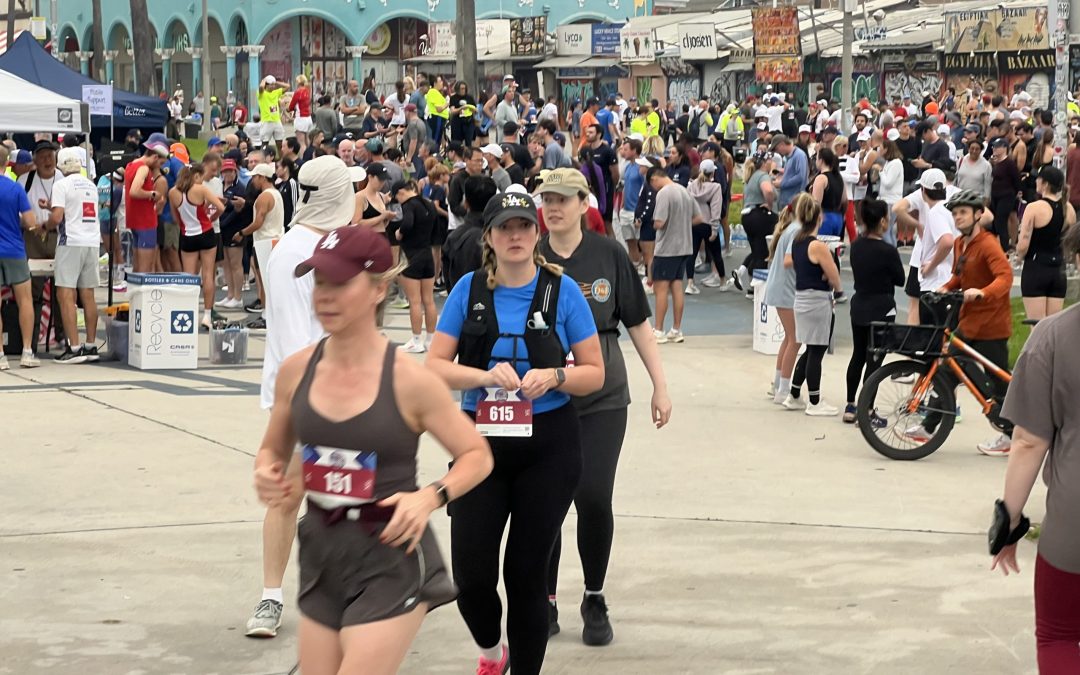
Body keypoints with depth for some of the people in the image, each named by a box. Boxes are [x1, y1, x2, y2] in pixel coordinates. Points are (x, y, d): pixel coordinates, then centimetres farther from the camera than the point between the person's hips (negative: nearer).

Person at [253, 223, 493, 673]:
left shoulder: (409, 381, -13)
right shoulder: (297, 370, -1)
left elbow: (477, 457, -3)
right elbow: (273, 449, 15)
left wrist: (431, 497, -20)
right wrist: (267, 473, -8)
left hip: (391, 556, -5)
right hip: (322, 553, 5)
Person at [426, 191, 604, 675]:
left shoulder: (562, 290, -3)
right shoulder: (469, 289, 0)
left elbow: (595, 374, 0)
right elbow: (435, 366, -2)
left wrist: (555, 376, -20)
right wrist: (485, 376, -19)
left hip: (548, 447, -1)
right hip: (482, 441, 1)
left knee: (527, 572, 4)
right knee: (471, 575, -2)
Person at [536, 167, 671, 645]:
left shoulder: (609, 256, -1)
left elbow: (638, 323, 6)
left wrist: (660, 386, 6)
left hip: (602, 398, -1)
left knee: (593, 498, -5)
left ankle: (595, 600, 15)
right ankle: (545, 601, 20)